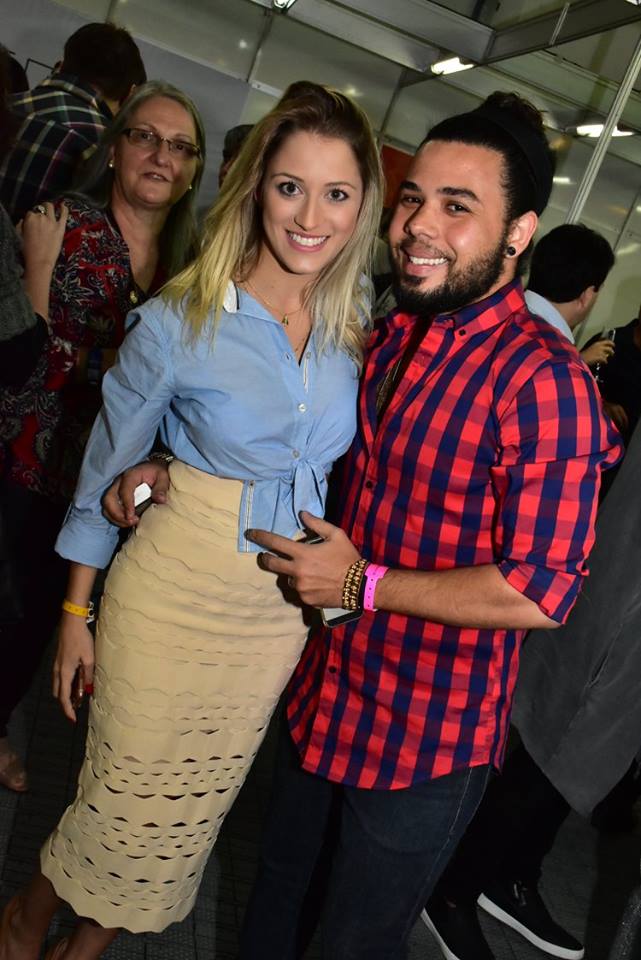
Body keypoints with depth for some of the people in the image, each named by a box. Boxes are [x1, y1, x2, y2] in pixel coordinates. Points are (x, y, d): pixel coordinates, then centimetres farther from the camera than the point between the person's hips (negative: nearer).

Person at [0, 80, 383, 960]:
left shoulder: (360, 330, -1)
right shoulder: (179, 323, -13)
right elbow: (107, 468, -3)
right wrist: (76, 612, 1)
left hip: (283, 614, 4)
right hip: (174, 594, -4)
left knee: (195, 805, 18)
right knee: (122, 797, 11)